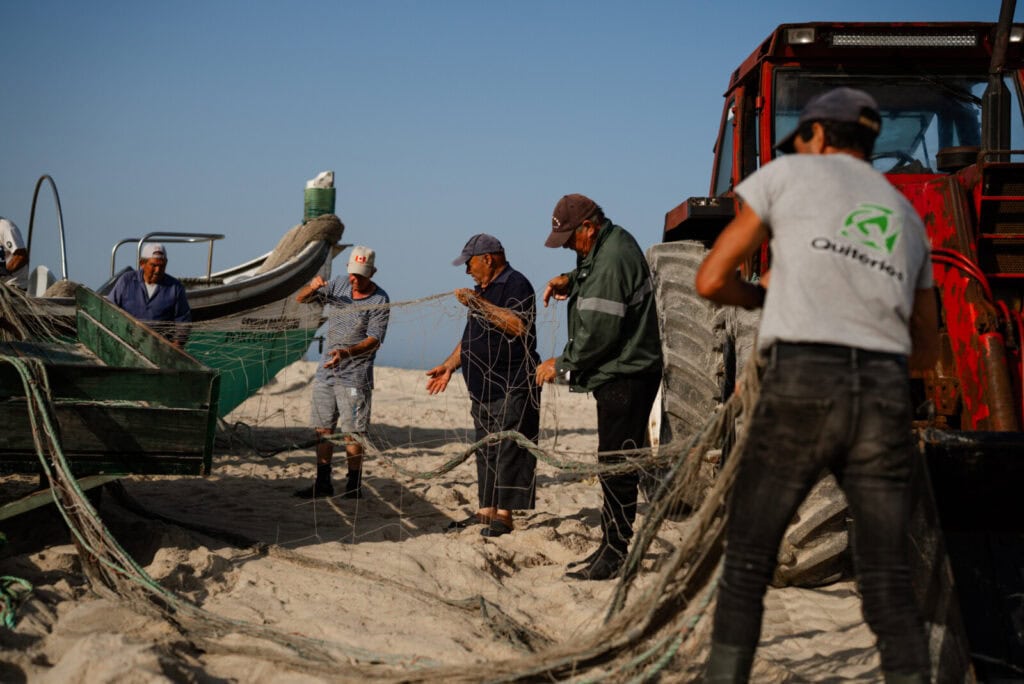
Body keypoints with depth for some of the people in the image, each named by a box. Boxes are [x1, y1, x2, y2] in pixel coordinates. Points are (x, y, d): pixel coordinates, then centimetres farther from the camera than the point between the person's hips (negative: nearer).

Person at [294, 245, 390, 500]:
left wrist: (347, 352, -34)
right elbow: (300, 299, 10)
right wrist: (312, 288, -13)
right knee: (322, 429, 8)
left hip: (355, 376, -6)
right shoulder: (339, 285, 6)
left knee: (352, 433, -6)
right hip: (327, 371, 6)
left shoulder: (379, 301, -10)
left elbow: (374, 340, -17)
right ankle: (323, 483, 16)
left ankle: (354, 486, 1)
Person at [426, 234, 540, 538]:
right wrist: (450, 366, 19)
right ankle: (486, 511, 15)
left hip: (512, 388, -10)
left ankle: (504, 515, -8)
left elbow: (518, 326, -25)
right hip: (483, 387, 10)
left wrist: (479, 304, -22)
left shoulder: (516, 285, -9)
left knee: (508, 450, -9)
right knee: (485, 452, 10)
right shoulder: (482, 289, 20)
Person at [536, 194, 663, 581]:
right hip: (623, 374, 11)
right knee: (614, 466, 15)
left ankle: (614, 556, -5)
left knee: (616, 466, -8)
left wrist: (561, 366, -8)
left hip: (625, 377, -11)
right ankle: (610, 548, 22)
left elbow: (598, 333, -22)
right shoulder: (611, 245, 12)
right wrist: (570, 281, 13)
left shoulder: (612, 261, -20)